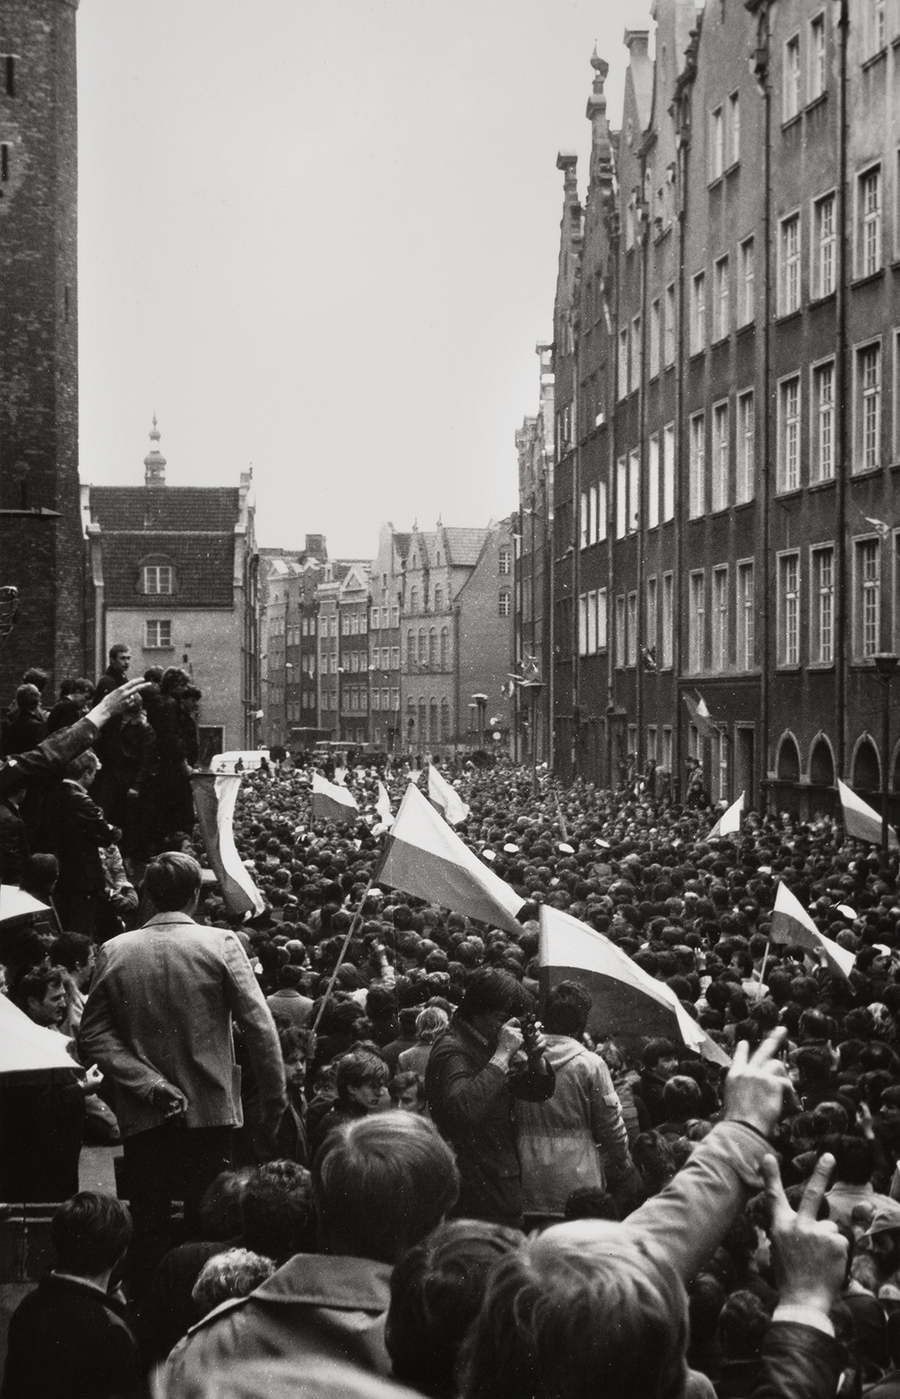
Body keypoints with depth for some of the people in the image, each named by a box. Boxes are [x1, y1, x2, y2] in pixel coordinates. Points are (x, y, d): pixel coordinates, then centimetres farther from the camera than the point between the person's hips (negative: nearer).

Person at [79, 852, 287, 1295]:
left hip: (143, 1121, 2)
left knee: (147, 1241, 9)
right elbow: (260, 1028, -11)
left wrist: (151, 1086, -7)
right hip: (211, 1112, -2)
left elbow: (93, 1038, -4)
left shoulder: (114, 951, 0)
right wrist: (273, 1104, -5)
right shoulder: (221, 945, -7)